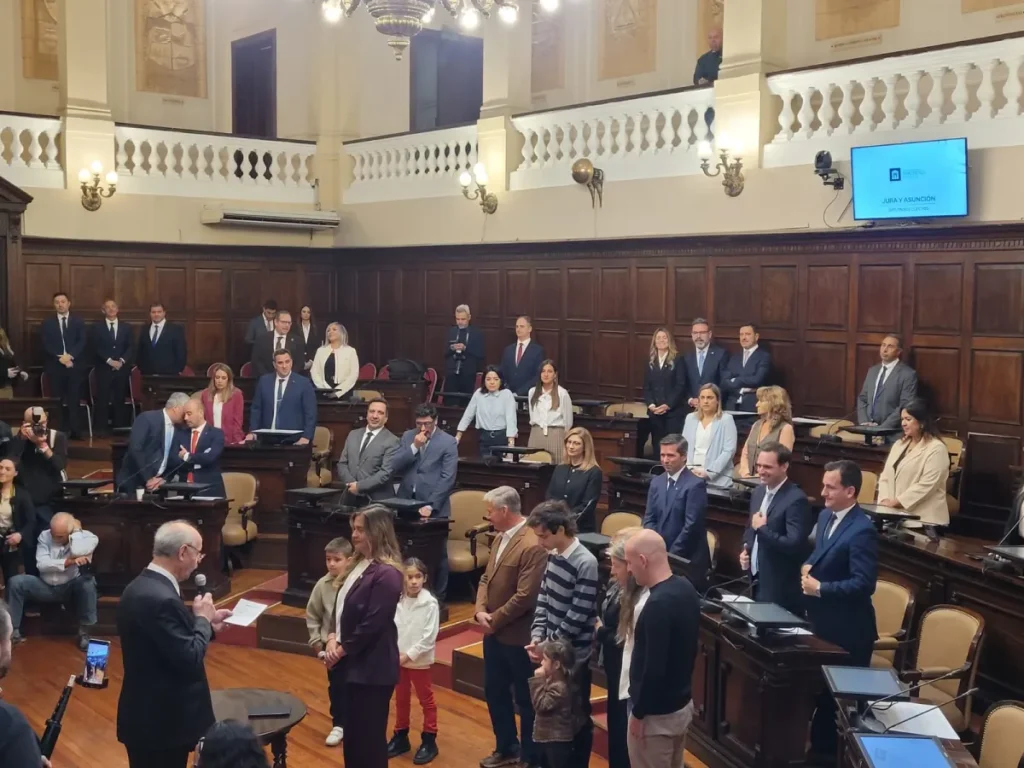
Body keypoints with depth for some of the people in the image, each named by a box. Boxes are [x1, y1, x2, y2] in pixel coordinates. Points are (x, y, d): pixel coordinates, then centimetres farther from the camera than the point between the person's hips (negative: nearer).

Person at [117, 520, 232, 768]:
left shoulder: (141, 587, 6)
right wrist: (202, 619, -11)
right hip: (161, 722, -10)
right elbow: (189, 661, -24)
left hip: (147, 716, 10)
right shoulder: (161, 599, -25)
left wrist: (206, 626, 9)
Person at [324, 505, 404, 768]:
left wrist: (341, 649, -12)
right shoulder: (358, 564, 9)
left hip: (372, 667, -9)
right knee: (352, 730, 18)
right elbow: (341, 606, 13)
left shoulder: (386, 573, -19)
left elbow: (373, 625, -21)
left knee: (369, 734, 2)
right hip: (351, 663, 9)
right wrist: (333, 638, -2)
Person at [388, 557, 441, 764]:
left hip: (419, 660, -4)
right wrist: (394, 652, -14)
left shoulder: (430, 603, -15)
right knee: (401, 699, 17)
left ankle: (429, 741, 19)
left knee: (426, 700, 8)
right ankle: (400, 737, 32)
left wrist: (408, 655, -17)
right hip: (398, 660, 4)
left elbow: (429, 637, -17)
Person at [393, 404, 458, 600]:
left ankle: (437, 597, 15)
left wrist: (431, 505, -17)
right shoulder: (407, 436, 11)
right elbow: (394, 466, 2)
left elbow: (447, 479, -10)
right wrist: (414, 447, -10)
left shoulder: (448, 442, -4)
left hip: (433, 508, -3)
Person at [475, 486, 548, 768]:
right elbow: (486, 578, 12)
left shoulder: (532, 546, -23)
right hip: (493, 632, 9)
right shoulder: (500, 537, 7)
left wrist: (494, 620, -15)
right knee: (494, 691, 19)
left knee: (525, 698, 7)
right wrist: (480, 611, -5)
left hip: (517, 636, -9)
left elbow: (525, 596, -25)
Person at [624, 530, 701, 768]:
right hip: (682, 704, 9)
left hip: (657, 714, -9)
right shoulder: (686, 589, 1)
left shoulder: (658, 604, -27)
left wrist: (639, 713, -15)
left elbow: (654, 668, -26)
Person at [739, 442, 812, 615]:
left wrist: (762, 528, -20)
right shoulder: (758, 492, 9)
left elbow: (794, 544, -25)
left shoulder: (796, 499, -18)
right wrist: (746, 550, 4)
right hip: (755, 582, 8)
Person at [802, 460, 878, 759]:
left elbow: (864, 584, -26)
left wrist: (820, 588, -23)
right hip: (821, 622, 9)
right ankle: (821, 746, 33)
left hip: (847, 630, -9)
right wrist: (807, 566, -2)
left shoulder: (862, 530, -22)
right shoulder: (825, 516, 6)